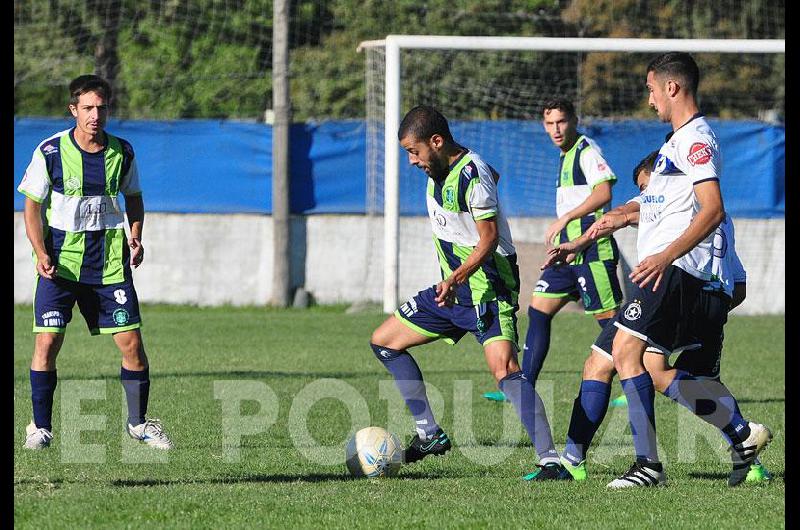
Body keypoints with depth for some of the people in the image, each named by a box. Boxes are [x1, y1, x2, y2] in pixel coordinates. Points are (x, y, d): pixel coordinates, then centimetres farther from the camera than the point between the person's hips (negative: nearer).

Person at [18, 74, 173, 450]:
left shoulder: (122, 152, 0)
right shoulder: (50, 152, -8)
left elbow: (133, 196, 17)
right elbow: (33, 206, -1)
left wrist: (135, 237, 1)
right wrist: (40, 252, -14)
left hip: (110, 258, 2)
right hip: (60, 258, -2)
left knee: (131, 341, -1)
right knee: (48, 341, -10)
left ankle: (138, 421, 18)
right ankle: (40, 426, 4)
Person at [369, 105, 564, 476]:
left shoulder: (472, 175, -21)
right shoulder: (439, 169, 5)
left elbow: (489, 239, -22)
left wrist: (457, 278, -35)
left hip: (488, 288, -10)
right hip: (451, 287, 10)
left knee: (504, 368, -26)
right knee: (383, 342, 13)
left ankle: (550, 458, -27)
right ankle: (430, 435, 17)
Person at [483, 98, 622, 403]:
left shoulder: (587, 150, -9)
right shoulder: (566, 155, 20)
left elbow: (603, 193, -22)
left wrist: (565, 219, -22)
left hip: (591, 250, -10)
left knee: (609, 318, -7)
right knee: (538, 311, 7)